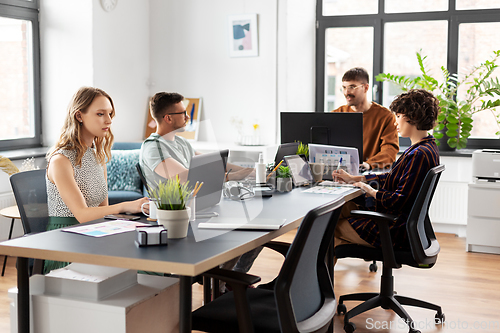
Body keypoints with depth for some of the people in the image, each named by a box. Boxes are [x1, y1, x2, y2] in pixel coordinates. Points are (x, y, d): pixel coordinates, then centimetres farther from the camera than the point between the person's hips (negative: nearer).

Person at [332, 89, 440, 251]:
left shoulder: (419, 155, -25)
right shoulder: (427, 147, 9)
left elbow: (400, 201, -27)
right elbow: (392, 178, 17)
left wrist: (371, 191, -9)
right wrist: (353, 178, 15)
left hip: (397, 232, -11)